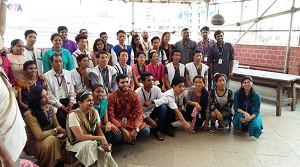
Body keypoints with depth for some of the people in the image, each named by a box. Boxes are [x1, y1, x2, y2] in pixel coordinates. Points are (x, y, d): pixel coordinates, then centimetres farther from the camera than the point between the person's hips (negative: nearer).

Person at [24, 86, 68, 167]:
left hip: (52, 136, 6)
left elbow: (56, 125, 4)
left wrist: (63, 132, -16)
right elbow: (39, 136, -23)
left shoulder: (50, 108, 1)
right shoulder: (30, 114, -20)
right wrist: (55, 130, -13)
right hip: (38, 142, -6)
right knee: (52, 139, -34)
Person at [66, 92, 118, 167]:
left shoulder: (94, 112, -3)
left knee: (105, 150, -27)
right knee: (91, 144, -35)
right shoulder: (73, 115, -21)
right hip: (75, 144, -4)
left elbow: (99, 131, -1)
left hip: (91, 142, 4)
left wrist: (104, 141, -21)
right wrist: (101, 138, -26)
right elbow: (80, 137, -26)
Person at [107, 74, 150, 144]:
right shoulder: (111, 97, -11)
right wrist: (122, 130, -26)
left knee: (146, 131, -21)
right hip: (118, 121, -2)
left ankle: (130, 134, 7)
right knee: (117, 136, -33)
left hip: (131, 120, 3)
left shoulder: (134, 95, -5)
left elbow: (139, 114, -9)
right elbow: (111, 116, -15)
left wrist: (136, 130, -24)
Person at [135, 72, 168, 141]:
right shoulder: (137, 92, -20)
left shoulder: (156, 89, -10)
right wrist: (149, 120, -25)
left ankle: (158, 130, -9)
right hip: (142, 114, -3)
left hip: (152, 111, 4)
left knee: (163, 107, -25)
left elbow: (165, 99, -21)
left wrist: (152, 101, -35)